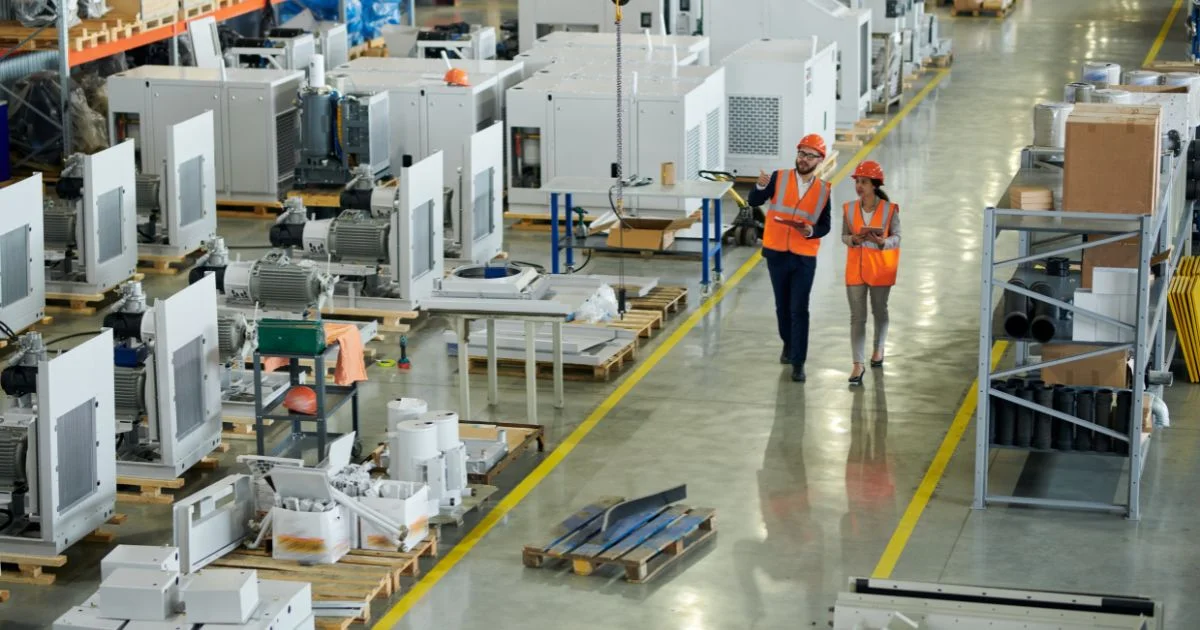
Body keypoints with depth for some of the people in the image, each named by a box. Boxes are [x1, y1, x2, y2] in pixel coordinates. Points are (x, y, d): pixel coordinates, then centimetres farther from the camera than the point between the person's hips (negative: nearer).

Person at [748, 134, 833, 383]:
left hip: (804, 257, -1)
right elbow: (754, 201, -14)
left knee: (799, 310, -5)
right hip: (776, 253, 1)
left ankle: (798, 362, -2)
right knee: (782, 305, 15)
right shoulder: (779, 178, -4)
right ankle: (788, 344, 38)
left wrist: (811, 231, -20)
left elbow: (825, 226, 2)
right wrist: (761, 186, -35)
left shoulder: (824, 190, -1)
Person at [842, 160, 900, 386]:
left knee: (879, 310, 18)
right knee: (857, 316, -3)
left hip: (880, 267, -1)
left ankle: (879, 348, 42)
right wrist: (853, 239, -19)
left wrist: (882, 242, -28)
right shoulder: (849, 209, -4)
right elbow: (844, 236, 4)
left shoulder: (889, 209, -10)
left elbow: (896, 238, -7)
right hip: (856, 267, 1)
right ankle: (858, 364, -4)